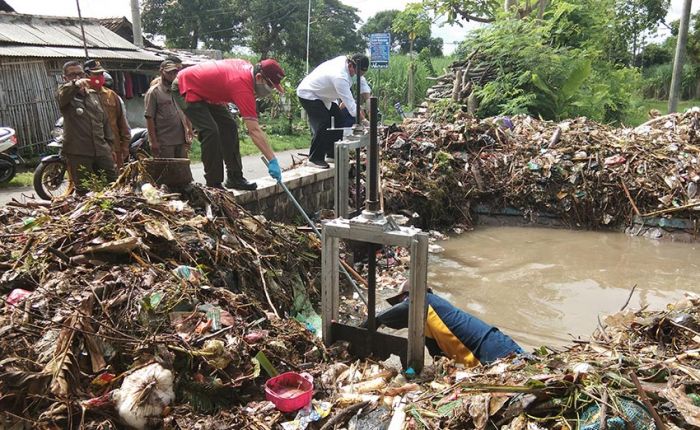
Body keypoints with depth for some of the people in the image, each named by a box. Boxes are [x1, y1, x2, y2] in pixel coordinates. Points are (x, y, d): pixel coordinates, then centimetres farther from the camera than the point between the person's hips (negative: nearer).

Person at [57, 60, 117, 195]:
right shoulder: (64, 93, 2)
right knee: (84, 191, -1)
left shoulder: (94, 94, 17)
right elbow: (63, 94, -25)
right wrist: (75, 84, -47)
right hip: (78, 153, -5)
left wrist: (109, 144, 15)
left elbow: (105, 120, 20)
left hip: (102, 151, 5)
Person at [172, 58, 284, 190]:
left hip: (205, 90, 10)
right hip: (185, 88, -10)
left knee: (229, 126, 2)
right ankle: (213, 185, -13)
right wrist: (272, 160, -38)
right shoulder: (243, 87, -34)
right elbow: (254, 130, -38)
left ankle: (234, 178, 5)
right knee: (210, 131, -22)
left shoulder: (247, 67, -8)